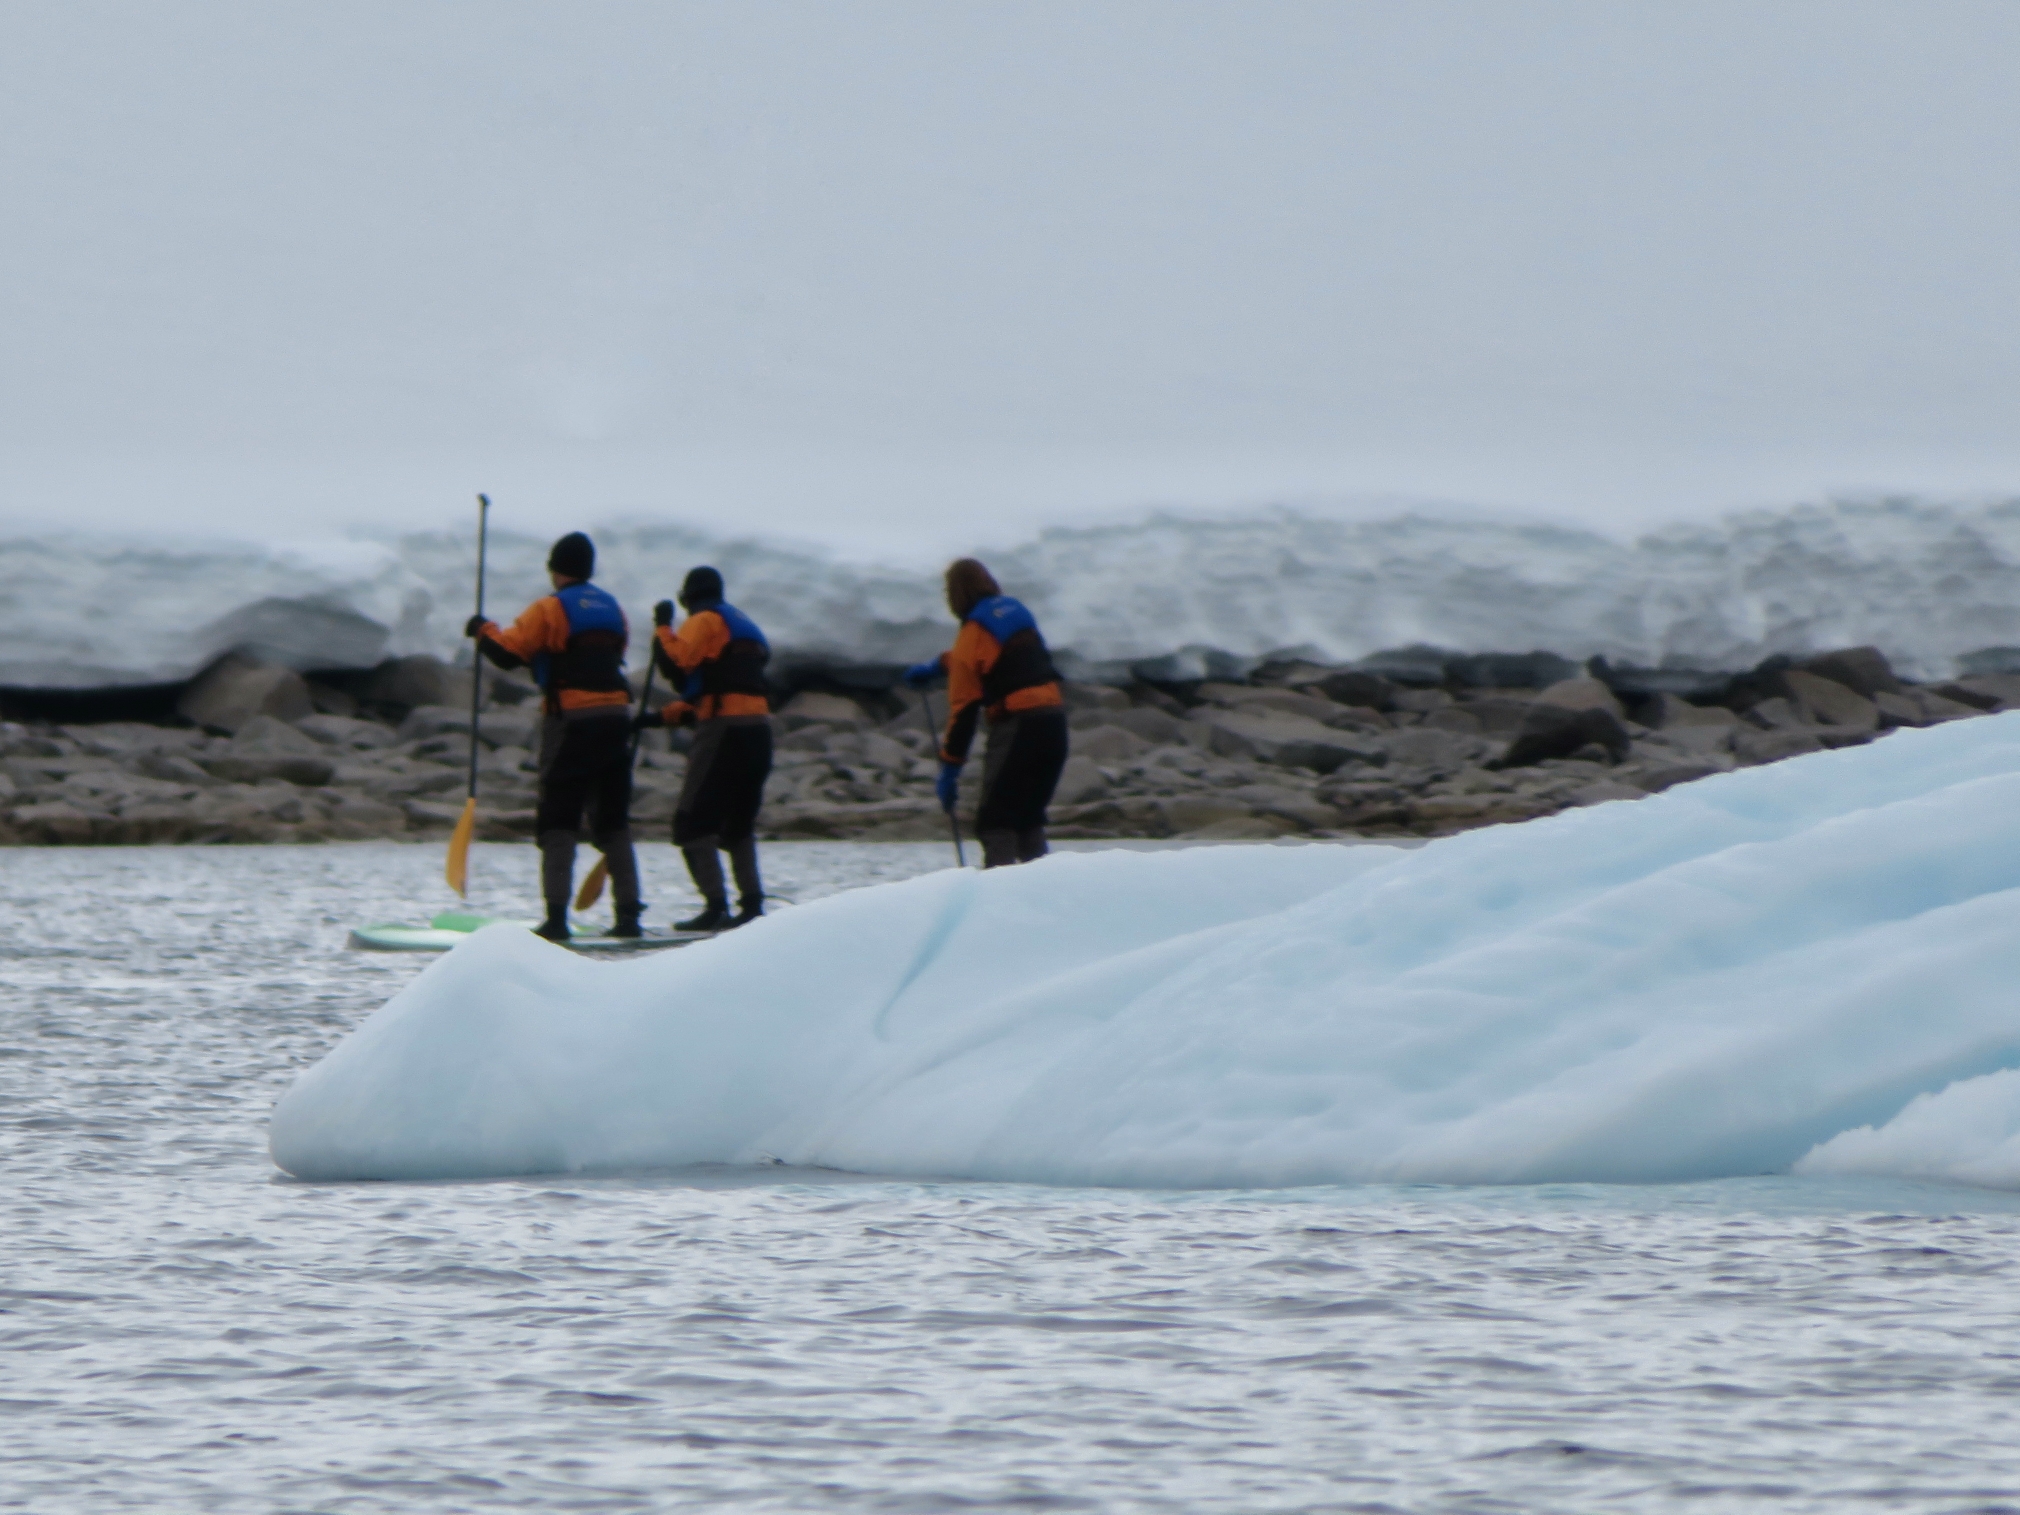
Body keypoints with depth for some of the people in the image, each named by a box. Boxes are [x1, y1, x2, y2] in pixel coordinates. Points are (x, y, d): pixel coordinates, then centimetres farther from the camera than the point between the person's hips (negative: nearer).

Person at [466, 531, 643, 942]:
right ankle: (628, 913, 7)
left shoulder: (550, 609, -5)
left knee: (558, 820, -4)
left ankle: (556, 916, -14)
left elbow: (508, 652, -9)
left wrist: (483, 630, 9)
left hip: (572, 721, -6)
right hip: (616, 718, 6)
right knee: (612, 820, 12)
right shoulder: (611, 609, 15)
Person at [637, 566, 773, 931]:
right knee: (738, 824, 19)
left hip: (724, 732, -8)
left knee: (692, 822, -6)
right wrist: (665, 716, 25)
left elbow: (677, 664, -16)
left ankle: (716, 907, -16)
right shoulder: (746, 628, 27)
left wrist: (663, 627, -1)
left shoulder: (705, 620, 0)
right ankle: (752, 904, 10)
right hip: (759, 730, 8)